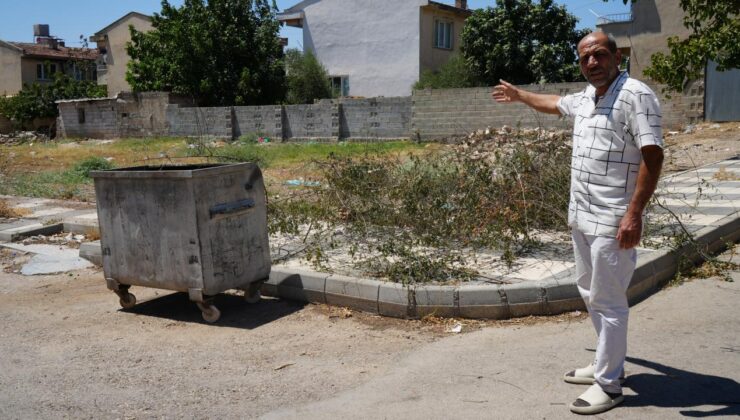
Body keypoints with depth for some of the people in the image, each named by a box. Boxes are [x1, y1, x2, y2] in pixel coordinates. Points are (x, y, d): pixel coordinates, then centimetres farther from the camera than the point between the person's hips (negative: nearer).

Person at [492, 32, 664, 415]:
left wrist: (634, 213, -26)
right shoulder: (585, 96, 13)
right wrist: (518, 95, 48)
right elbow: (555, 103, 35)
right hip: (581, 216, 9)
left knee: (608, 301, -3)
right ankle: (607, 363, 32)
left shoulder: (636, 95, -14)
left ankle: (609, 385, 8)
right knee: (590, 293, 17)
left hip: (612, 221, -9)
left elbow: (653, 155, -20)